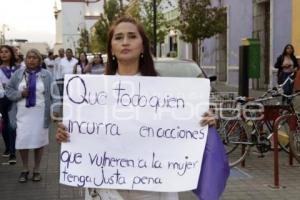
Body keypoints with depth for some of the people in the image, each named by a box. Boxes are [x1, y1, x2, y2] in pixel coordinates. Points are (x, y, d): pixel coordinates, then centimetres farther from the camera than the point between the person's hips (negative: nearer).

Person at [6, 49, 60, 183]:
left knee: (39, 141, 7)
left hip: (40, 114, -1)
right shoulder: (18, 74, 4)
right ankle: (25, 170, 21)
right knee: (22, 141, 0)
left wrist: (55, 110, -16)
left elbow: (54, 94, -4)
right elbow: (8, 91, 6)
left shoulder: (46, 75, 0)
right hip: (22, 114, 1)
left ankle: (36, 170, 23)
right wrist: (20, 94, -13)